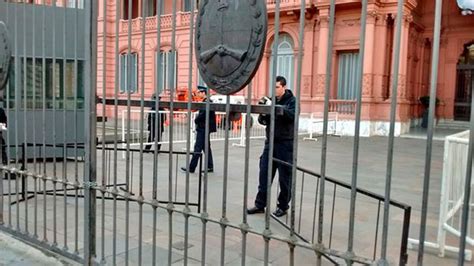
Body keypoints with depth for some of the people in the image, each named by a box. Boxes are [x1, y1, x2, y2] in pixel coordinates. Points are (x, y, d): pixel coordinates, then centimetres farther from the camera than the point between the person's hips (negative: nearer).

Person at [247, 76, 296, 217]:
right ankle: (260, 204, 13)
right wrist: (263, 113, -15)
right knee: (264, 175, 4)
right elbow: (263, 121, 7)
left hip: (285, 144, -4)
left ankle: (283, 206, 16)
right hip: (270, 142, 4)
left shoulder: (292, 101, -3)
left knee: (284, 177, 3)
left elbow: (292, 116, -22)